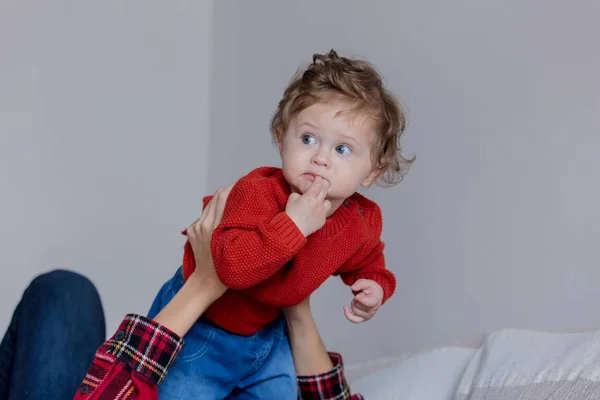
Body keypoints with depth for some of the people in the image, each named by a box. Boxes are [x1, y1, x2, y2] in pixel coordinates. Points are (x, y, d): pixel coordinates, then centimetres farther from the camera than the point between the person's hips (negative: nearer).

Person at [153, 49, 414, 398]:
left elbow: (367, 263, 11)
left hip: (266, 330, 6)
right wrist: (292, 224, -50)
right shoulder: (258, 191, -33)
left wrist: (375, 287, -11)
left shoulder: (363, 222, -13)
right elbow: (231, 265, -45)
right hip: (201, 326, -6)